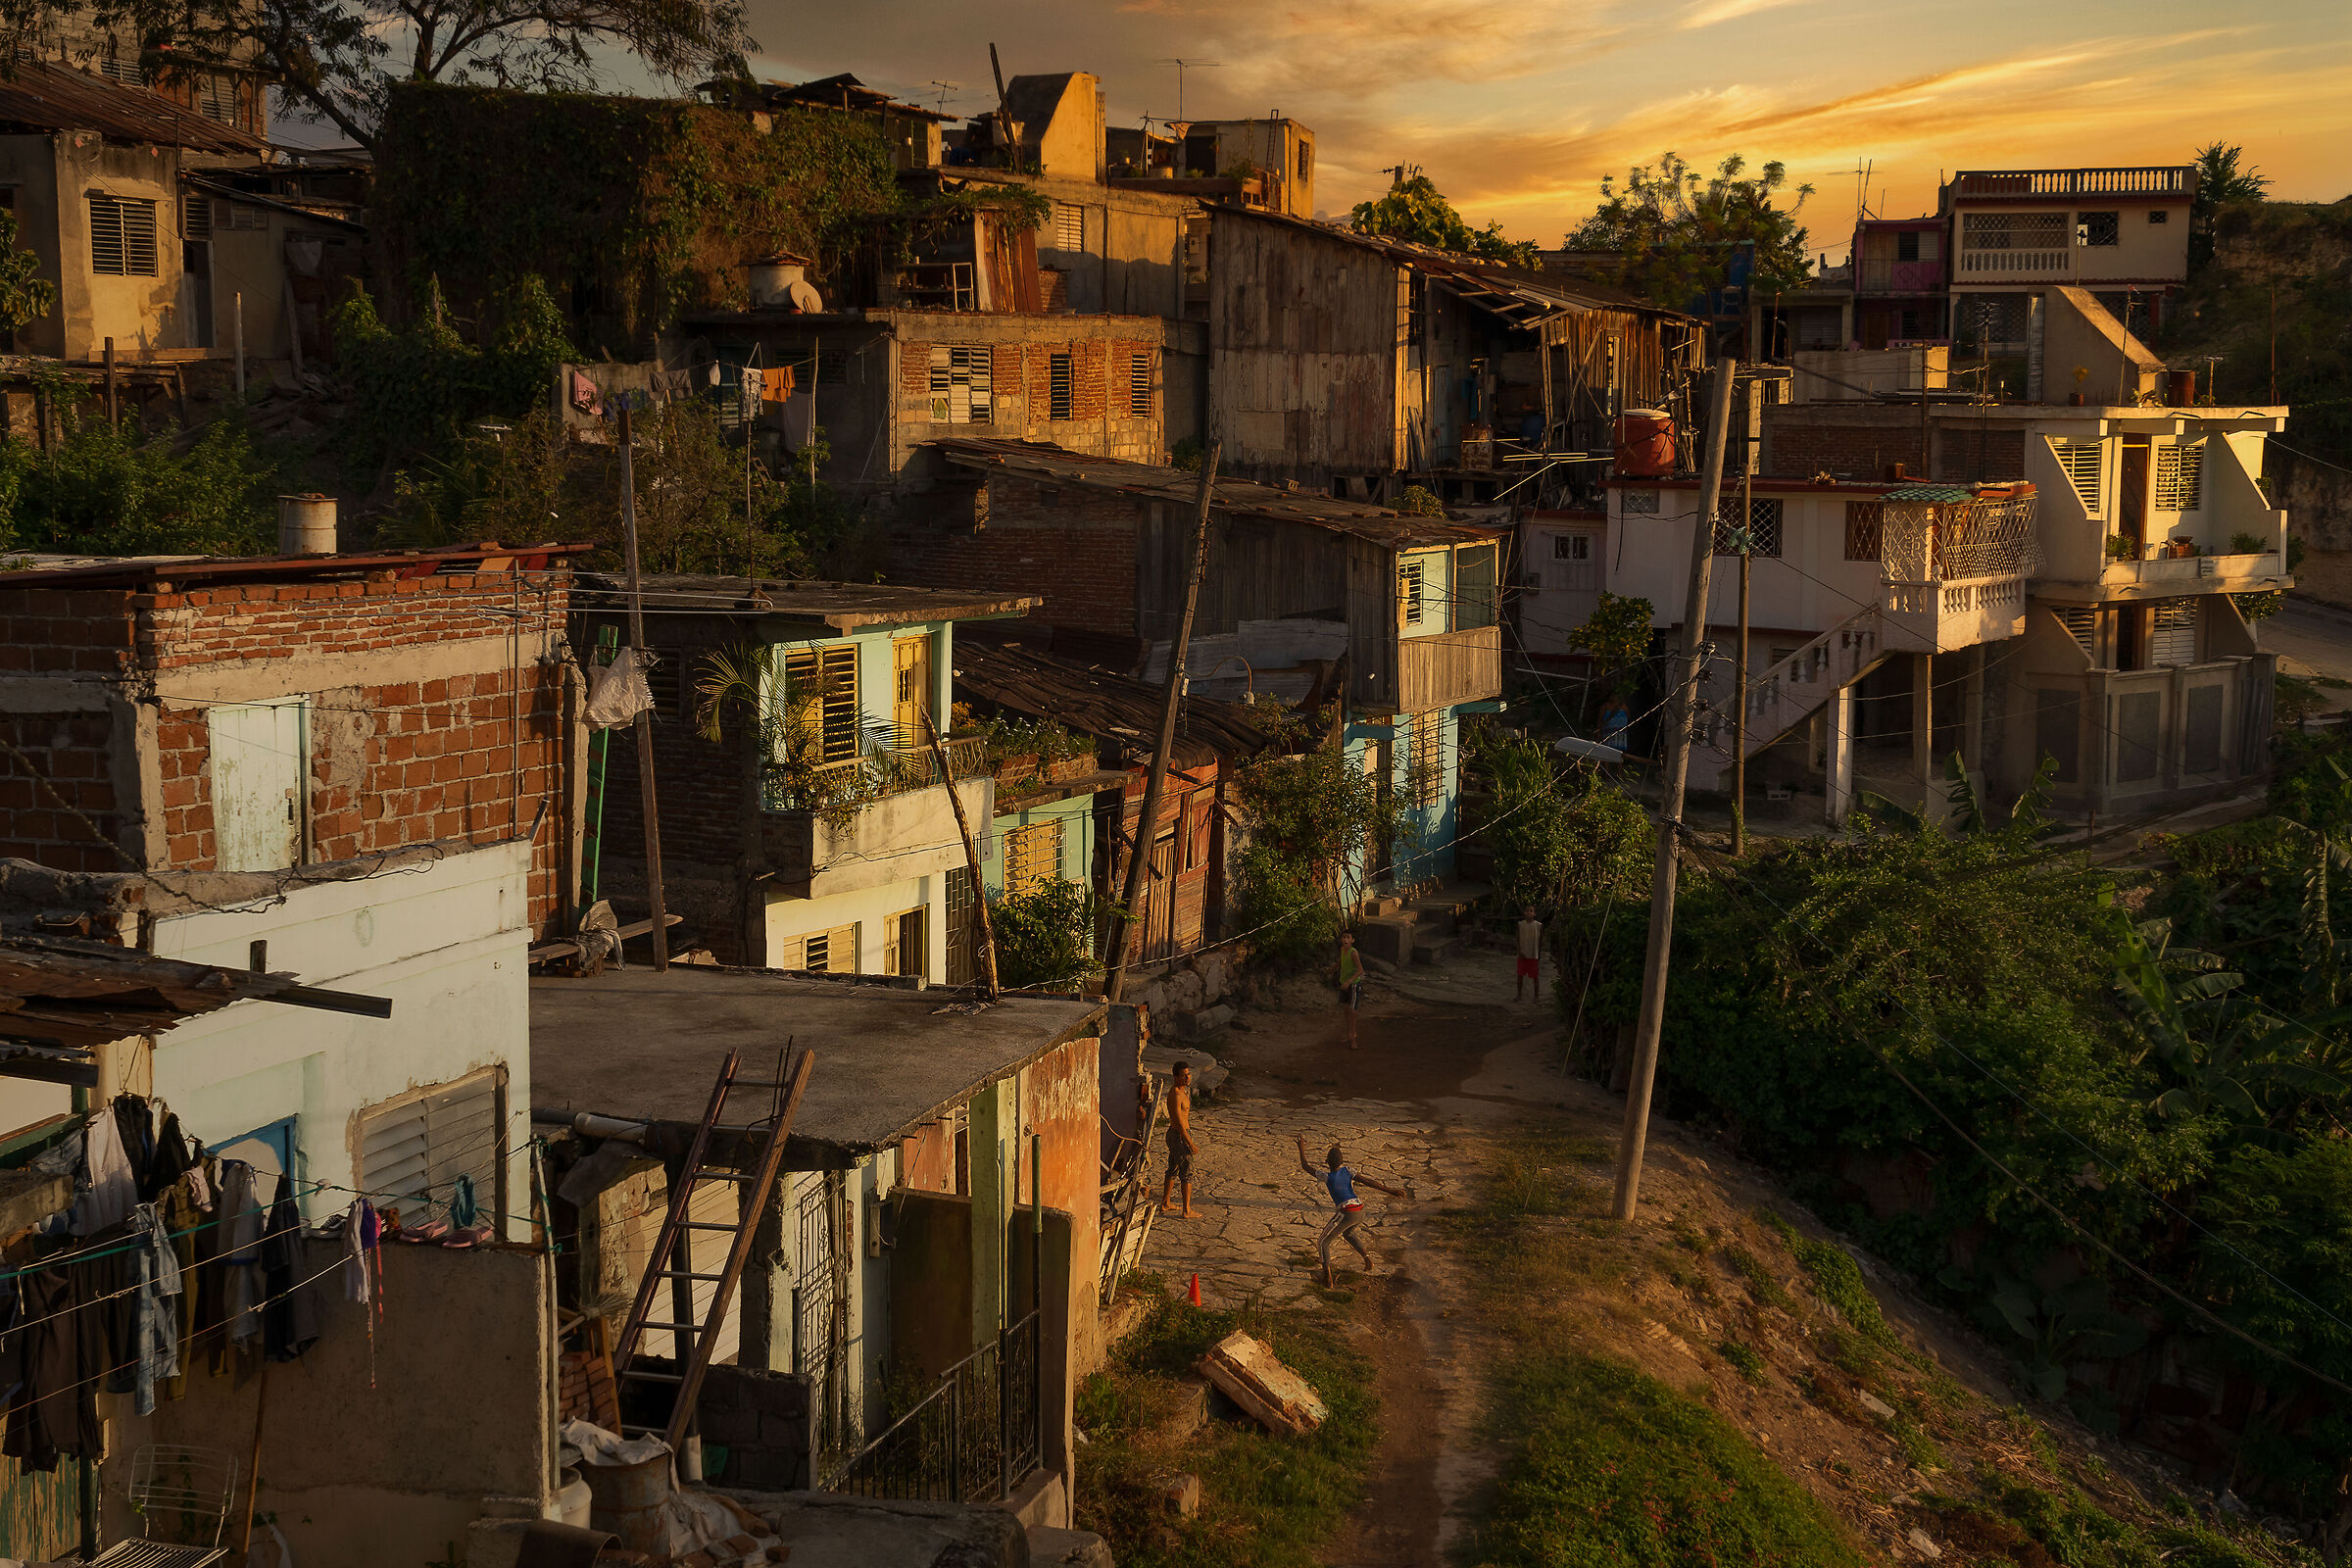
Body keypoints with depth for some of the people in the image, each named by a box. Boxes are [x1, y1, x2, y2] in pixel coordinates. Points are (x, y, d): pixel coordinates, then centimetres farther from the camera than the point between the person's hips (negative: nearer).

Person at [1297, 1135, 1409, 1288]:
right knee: (1348, 1233, 39)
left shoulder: (1326, 1176, -5)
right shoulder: (1347, 1171, 6)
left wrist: (1302, 1149, 19)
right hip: (1360, 1211, 7)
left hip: (1346, 1213, -6)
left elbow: (1305, 1167, 6)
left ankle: (1328, 1278, -3)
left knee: (1322, 1242, 8)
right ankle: (1367, 1257, 20)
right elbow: (1368, 1182, 0)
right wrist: (1390, 1191, -2)